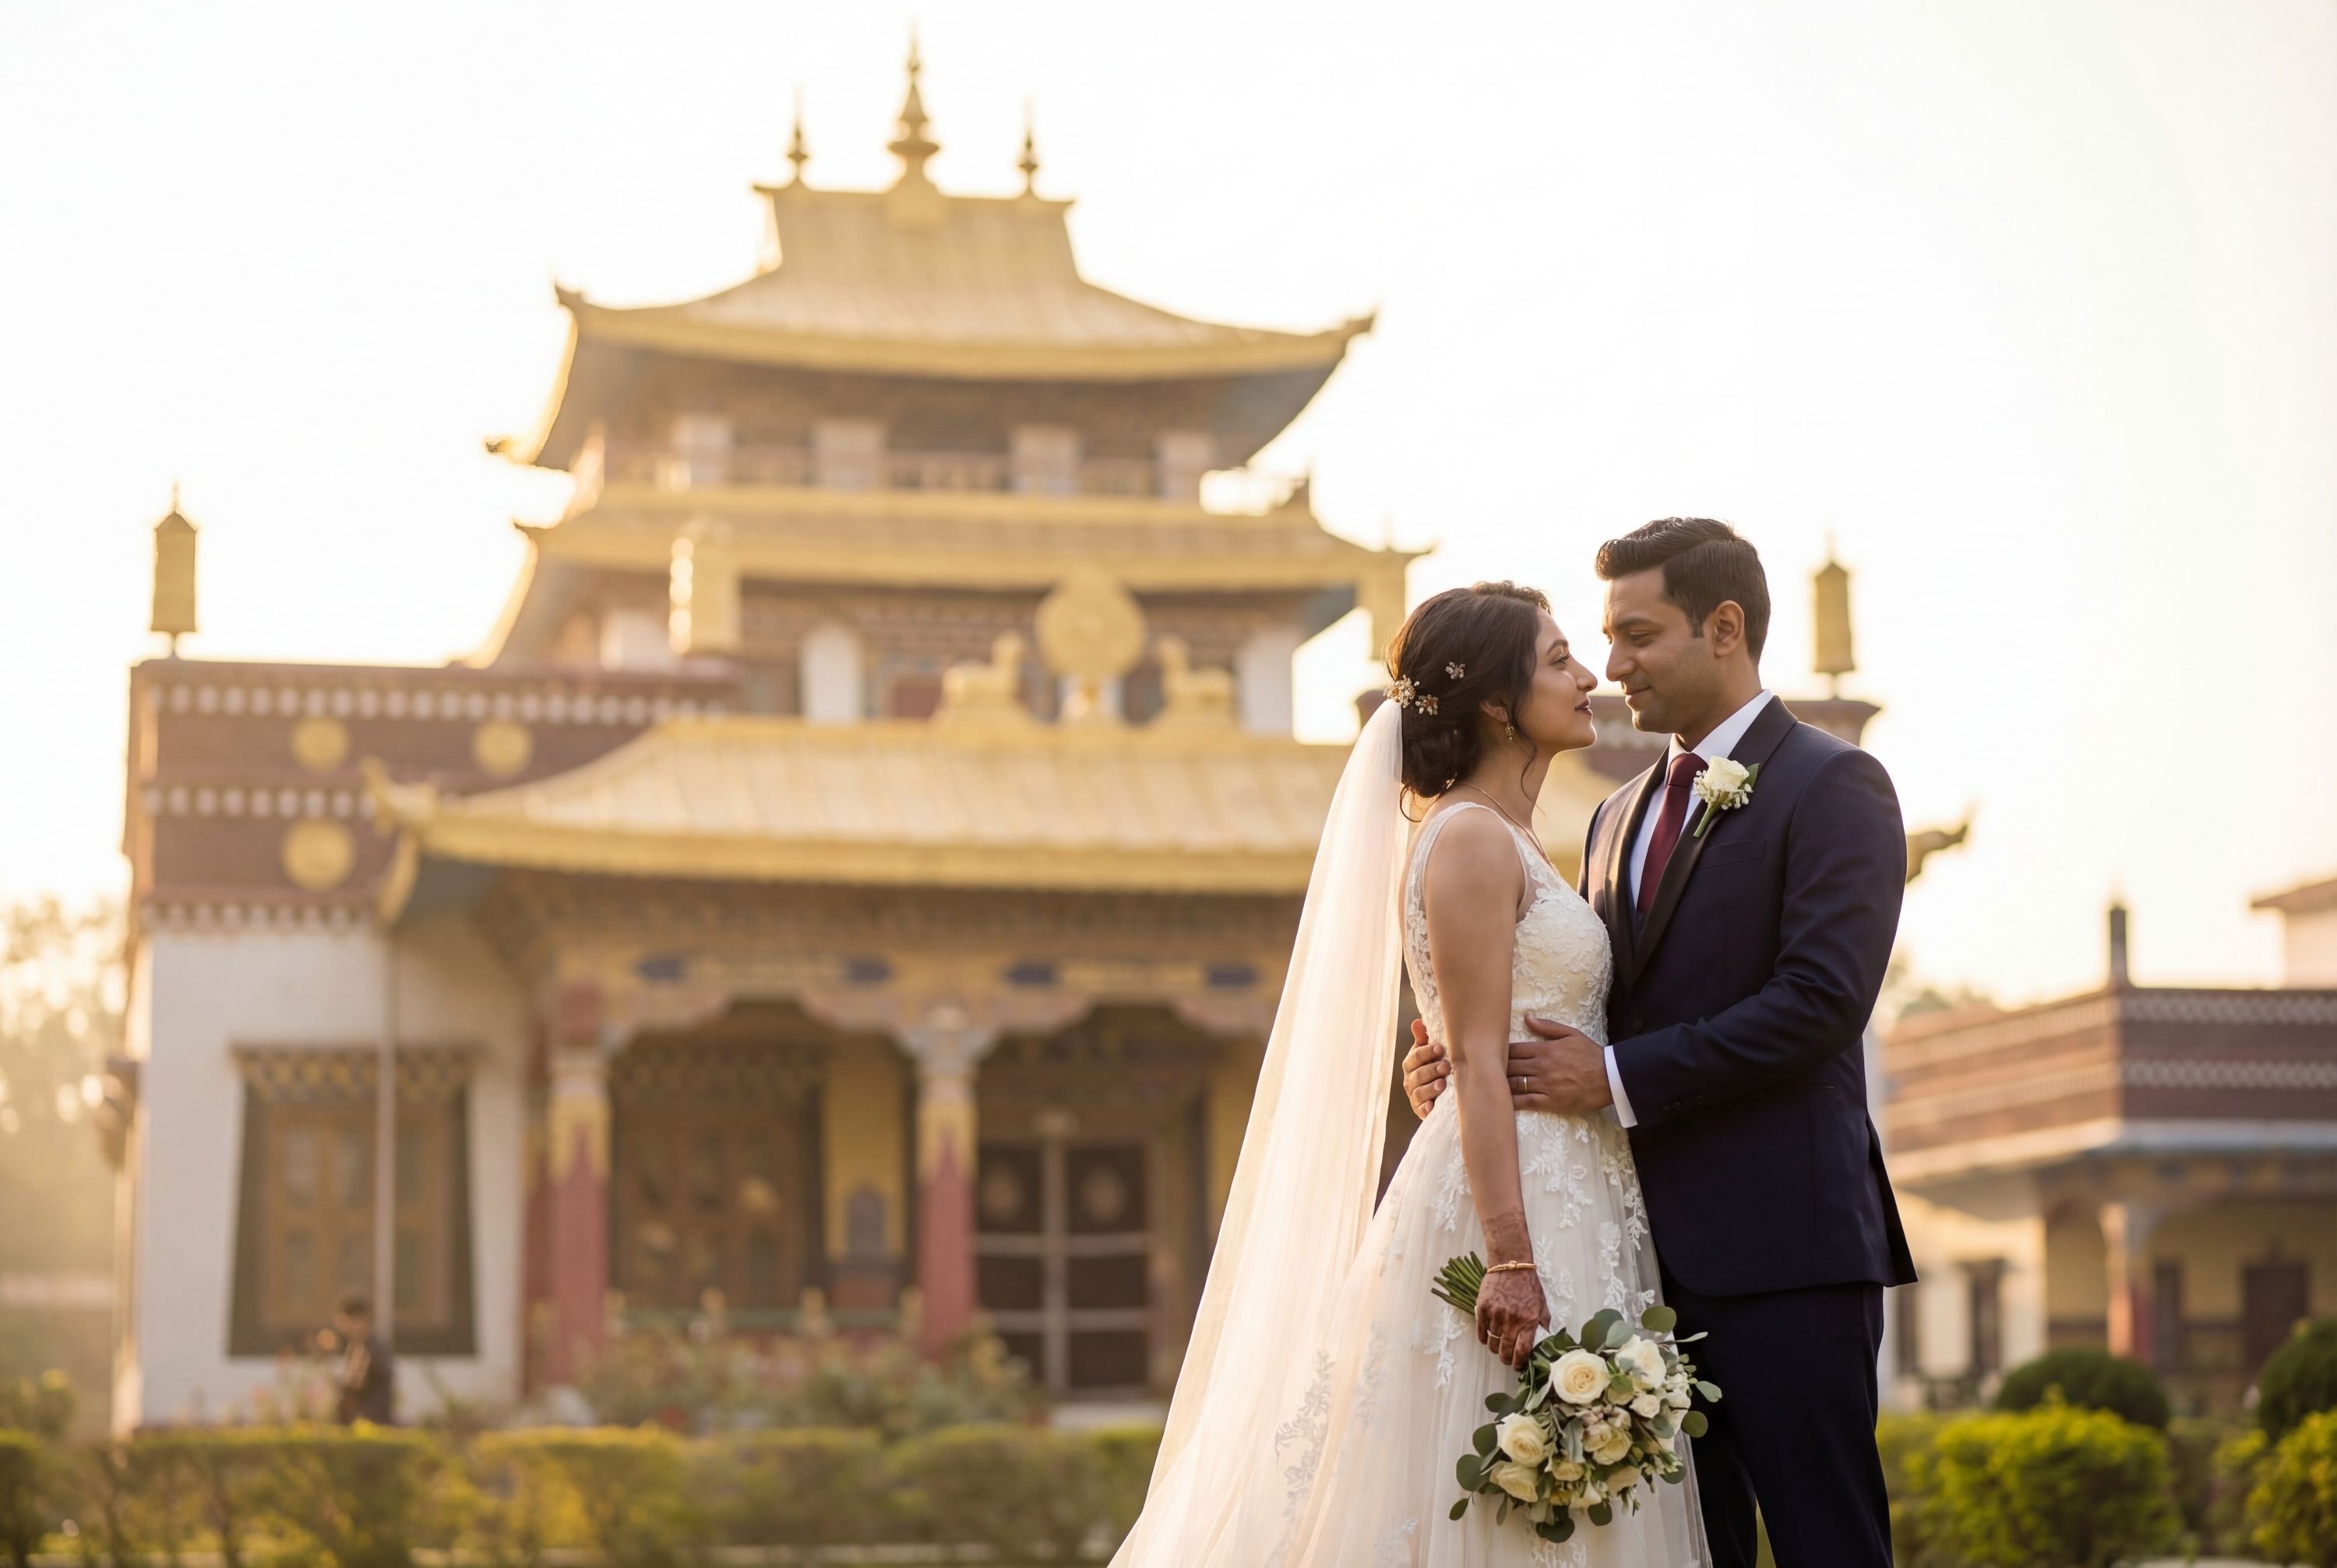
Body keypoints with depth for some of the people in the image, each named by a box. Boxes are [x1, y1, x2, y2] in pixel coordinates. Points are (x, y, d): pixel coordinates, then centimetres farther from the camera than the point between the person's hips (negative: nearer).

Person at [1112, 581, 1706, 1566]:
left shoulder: (1510, 845, 19)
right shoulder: (1469, 839, -10)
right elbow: (1478, 1061, -17)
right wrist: (1509, 1258, -23)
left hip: (1568, 1216, 9)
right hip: (1518, 1214, -9)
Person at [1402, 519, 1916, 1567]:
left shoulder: (1832, 786, -4)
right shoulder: (1618, 819, 21)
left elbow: (1821, 1000, -15)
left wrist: (1618, 1078, -18)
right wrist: (1470, 1070, -2)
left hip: (1782, 1244, -7)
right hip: (1654, 1254, 7)